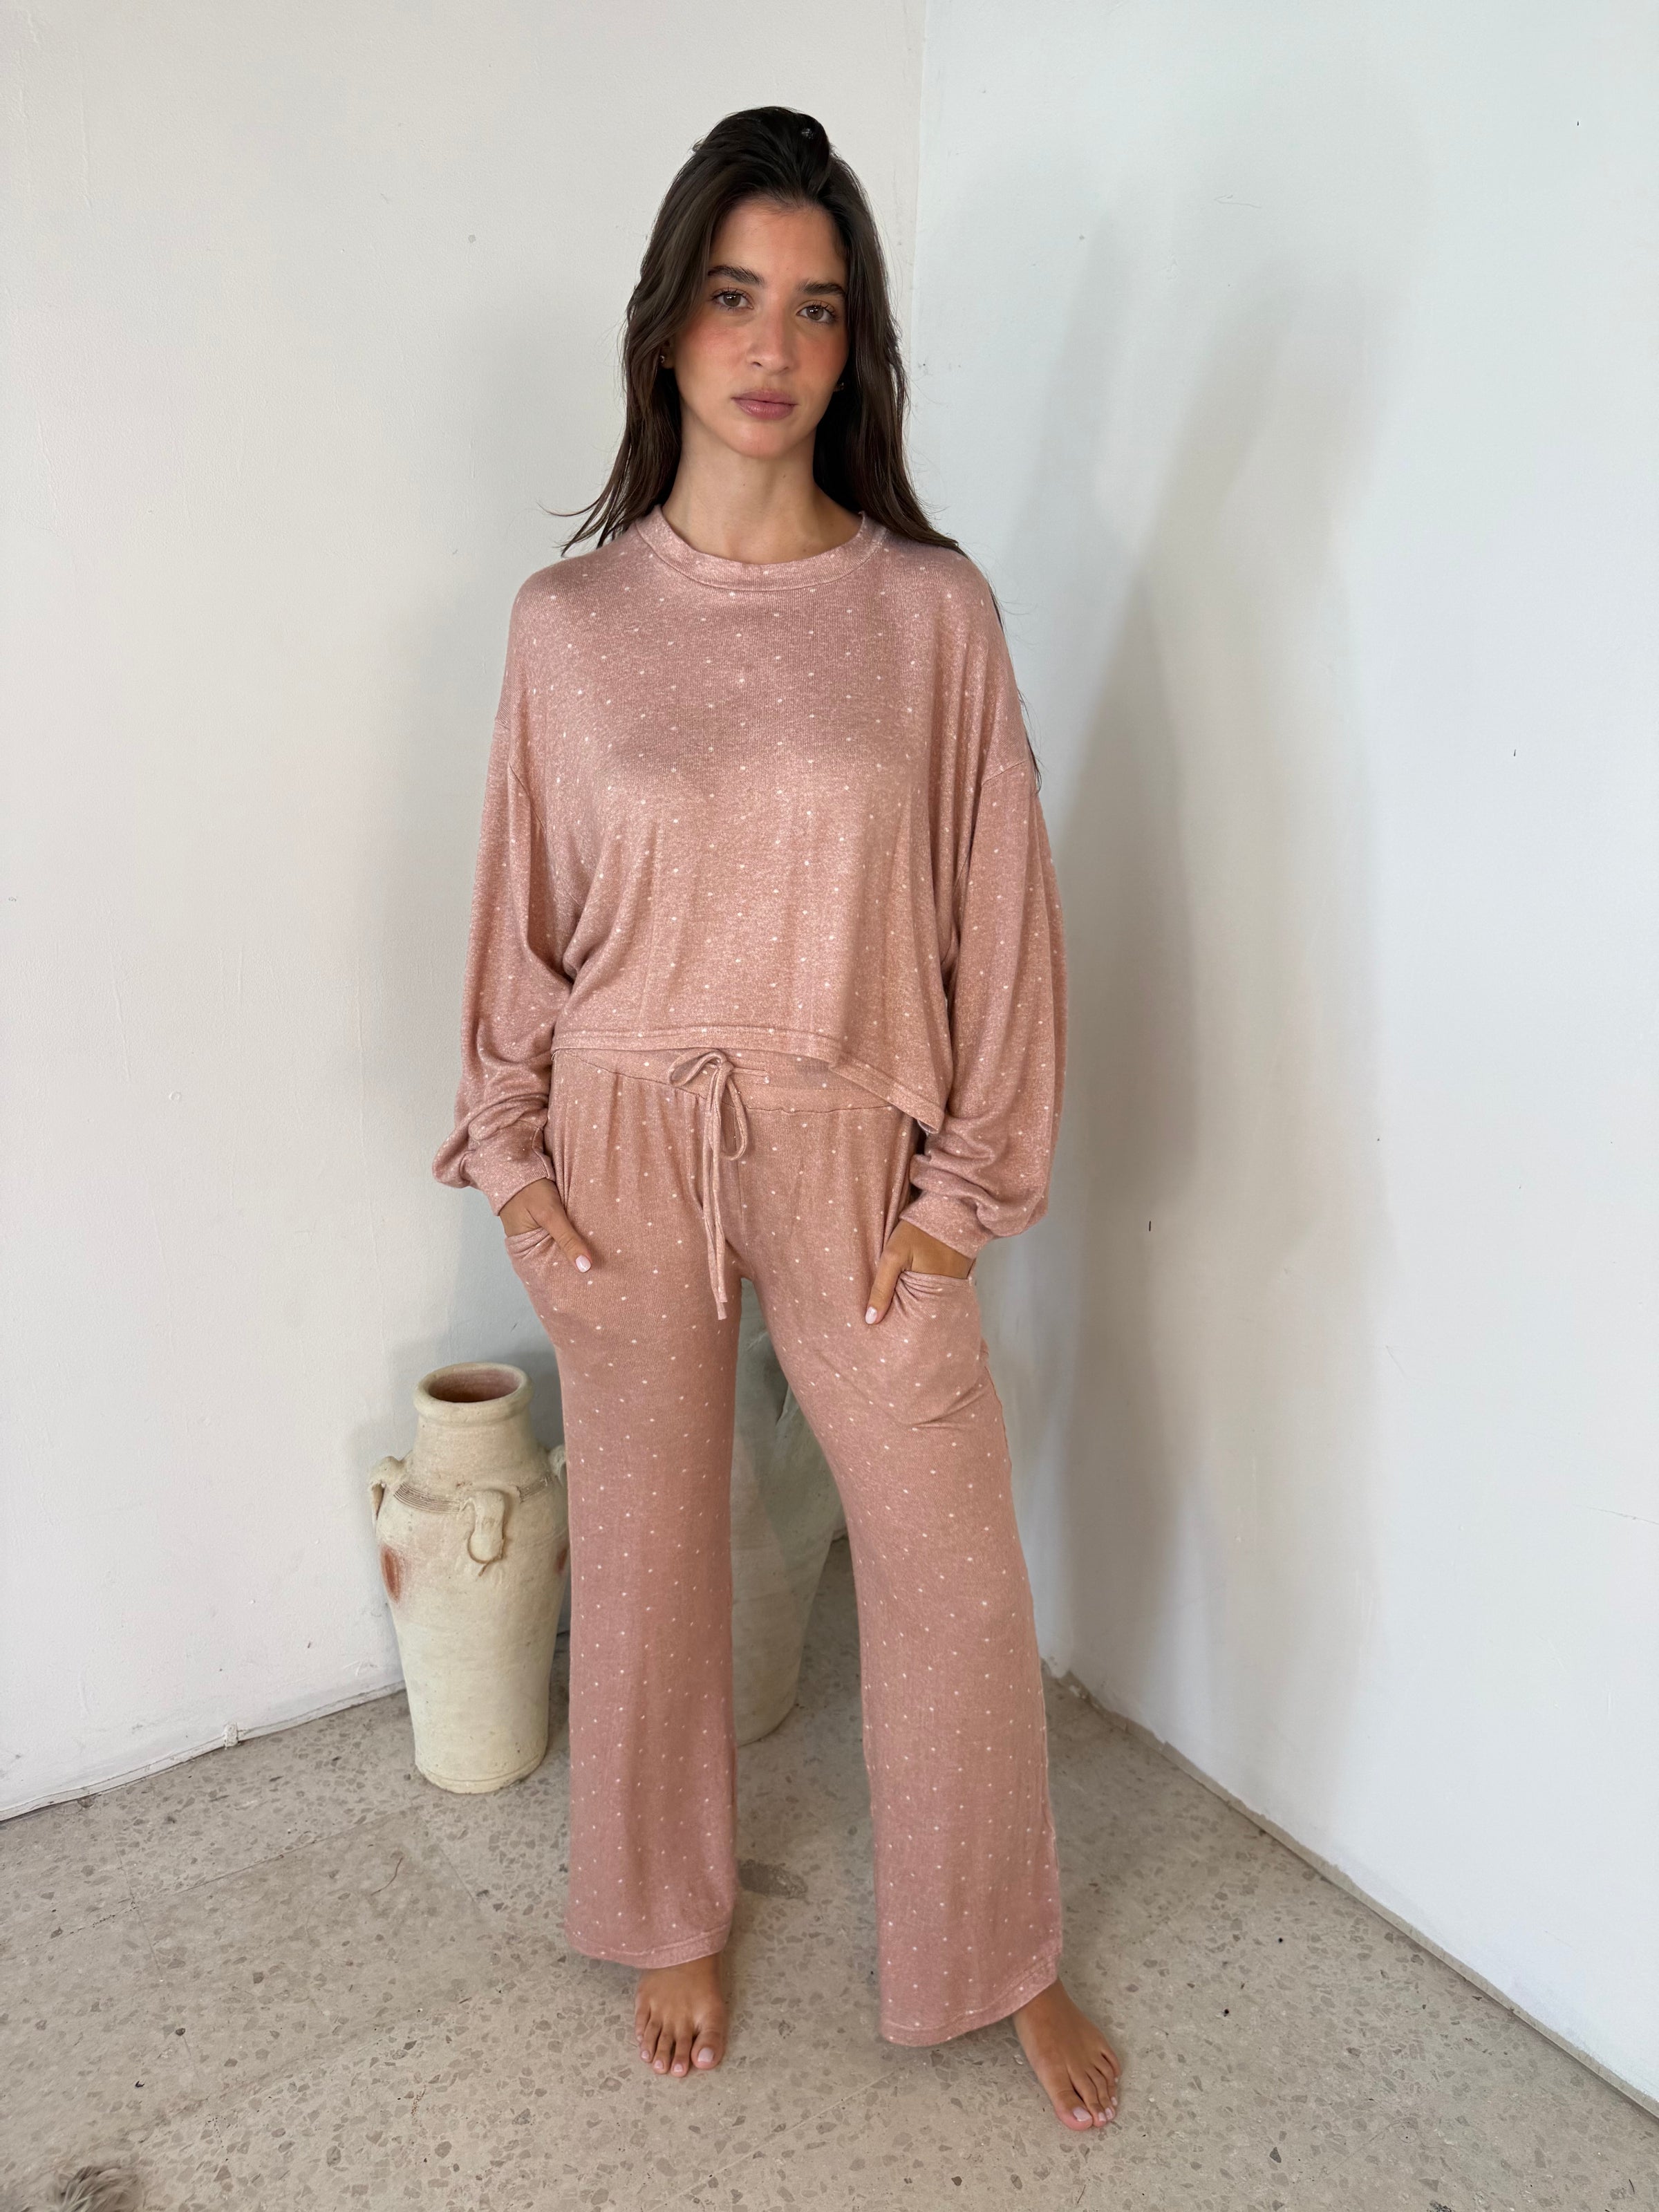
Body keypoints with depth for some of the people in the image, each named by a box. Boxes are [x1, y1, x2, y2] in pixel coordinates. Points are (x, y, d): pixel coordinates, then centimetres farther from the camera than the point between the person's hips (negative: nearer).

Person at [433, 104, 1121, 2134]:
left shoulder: (931, 606, -5)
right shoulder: (566, 617, -2)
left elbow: (994, 903, -3)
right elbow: (522, 908, 5)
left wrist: (968, 1179, -4)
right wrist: (509, 1153, 2)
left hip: (851, 1156, 0)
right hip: (624, 1155, 1)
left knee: (953, 1565, 9)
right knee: (646, 1549, 15)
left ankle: (998, 1957, 36)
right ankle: (672, 1918, 43)